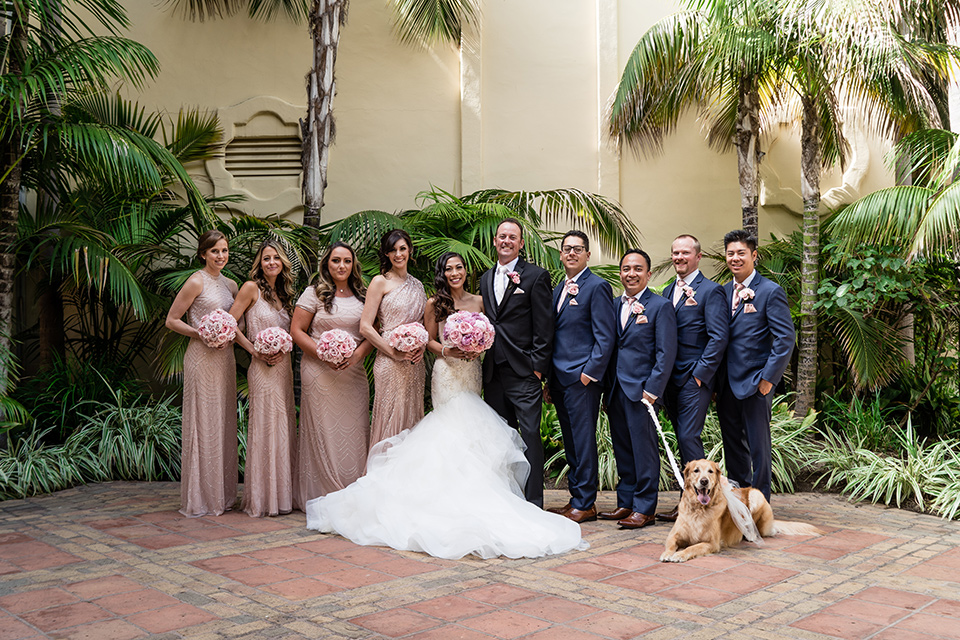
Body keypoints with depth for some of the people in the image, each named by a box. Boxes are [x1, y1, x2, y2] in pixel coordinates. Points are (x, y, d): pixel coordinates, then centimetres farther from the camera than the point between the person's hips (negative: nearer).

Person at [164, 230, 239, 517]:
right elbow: (172, 320, -6)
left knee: (223, 423, 10)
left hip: (225, 358, 7)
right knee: (203, 422, -4)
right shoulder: (196, 282, -7)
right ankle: (200, 498, 4)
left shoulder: (230, 285, 14)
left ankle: (222, 494, 19)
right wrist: (202, 334, -17)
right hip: (201, 357, -7)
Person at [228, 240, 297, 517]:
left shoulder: (282, 293, 16)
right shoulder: (252, 288, -4)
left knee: (283, 428, 8)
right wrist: (254, 350, -11)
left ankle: (280, 495, 17)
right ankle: (262, 500, 4)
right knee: (265, 428, -5)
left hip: (283, 367, 7)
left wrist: (282, 350, -2)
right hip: (262, 369, -7)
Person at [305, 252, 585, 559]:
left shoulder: (478, 302, 10)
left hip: (473, 373, 3)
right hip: (447, 374, -3)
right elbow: (430, 340, 7)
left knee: (471, 430, -3)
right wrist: (446, 351, -12)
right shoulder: (435, 304, 3)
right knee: (456, 428, -8)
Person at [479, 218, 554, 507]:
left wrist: (537, 367, -12)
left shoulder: (536, 276, -3)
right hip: (493, 373, 6)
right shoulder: (485, 279, 16)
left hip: (524, 374, -6)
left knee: (530, 437, -4)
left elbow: (544, 328, -7)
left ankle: (533, 503, 3)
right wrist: (484, 364, 9)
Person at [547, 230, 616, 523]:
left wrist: (589, 373, -16)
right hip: (559, 378, 8)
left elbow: (606, 336, -12)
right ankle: (576, 497, 20)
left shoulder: (597, 287, -6)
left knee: (583, 441, -3)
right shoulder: (558, 290, 18)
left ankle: (585, 504, 4)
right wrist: (549, 378, 14)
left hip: (582, 378, -8)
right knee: (570, 443, 12)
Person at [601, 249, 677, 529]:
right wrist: (607, 387, 10)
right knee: (622, 450, 12)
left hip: (642, 389, -6)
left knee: (644, 448, -1)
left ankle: (644, 508, 6)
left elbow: (666, 353, -9)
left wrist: (652, 390, -15)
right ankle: (625, 503, 21)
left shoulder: (661, 306, -4)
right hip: (615, 389, 6)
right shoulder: (613, 305, 14)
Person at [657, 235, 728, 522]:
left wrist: (700, 374, -14)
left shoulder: (711, 291, -6)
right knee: (684, 440, 10)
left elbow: (718, 337, -11)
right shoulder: (668, 291, 16)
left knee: (689, 438, -9)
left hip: (695, 379, -7)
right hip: (671, 378, 7)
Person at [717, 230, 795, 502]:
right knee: (732, 446, 15)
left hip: (755, 383, -6)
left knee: (758, 447, 3)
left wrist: (768, 378, -14)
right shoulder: (723, 292, 11)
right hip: (726, 384, 6)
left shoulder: (771, 291, -7)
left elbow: (786, 337, -10)